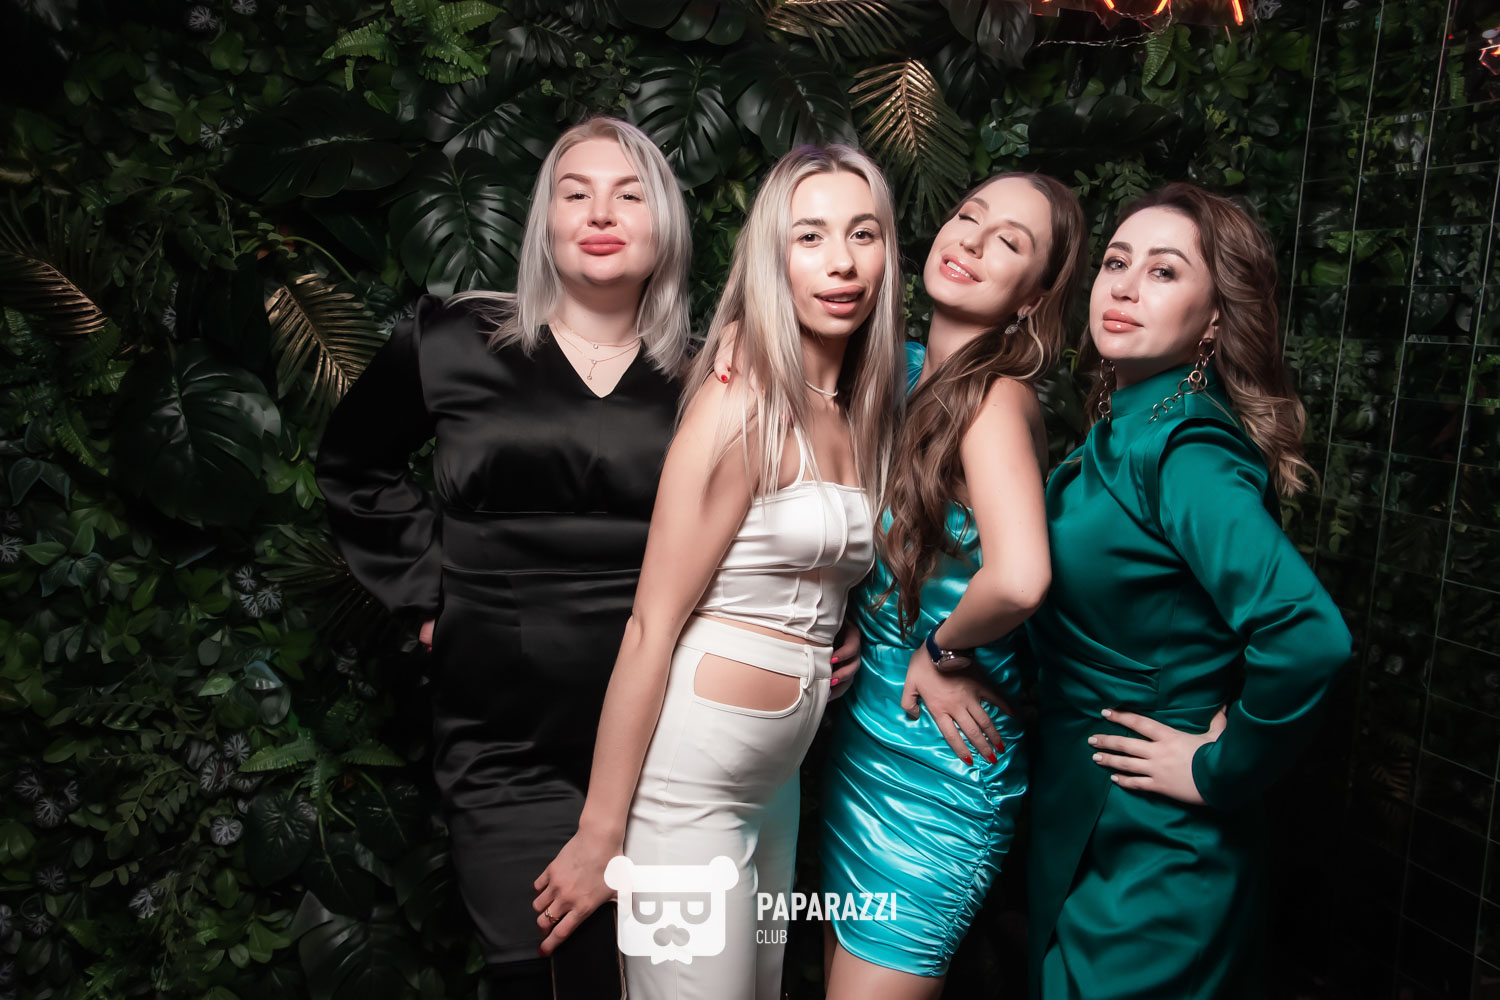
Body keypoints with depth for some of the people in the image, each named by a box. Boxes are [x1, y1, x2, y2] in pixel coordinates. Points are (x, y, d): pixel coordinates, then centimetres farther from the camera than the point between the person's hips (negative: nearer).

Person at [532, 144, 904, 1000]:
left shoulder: (860, 415, 7)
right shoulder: (741, 403, -16)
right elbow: (651, 629, -17)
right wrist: (600, 834, -14)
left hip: (779, 780, 8)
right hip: (687, 777, -8)